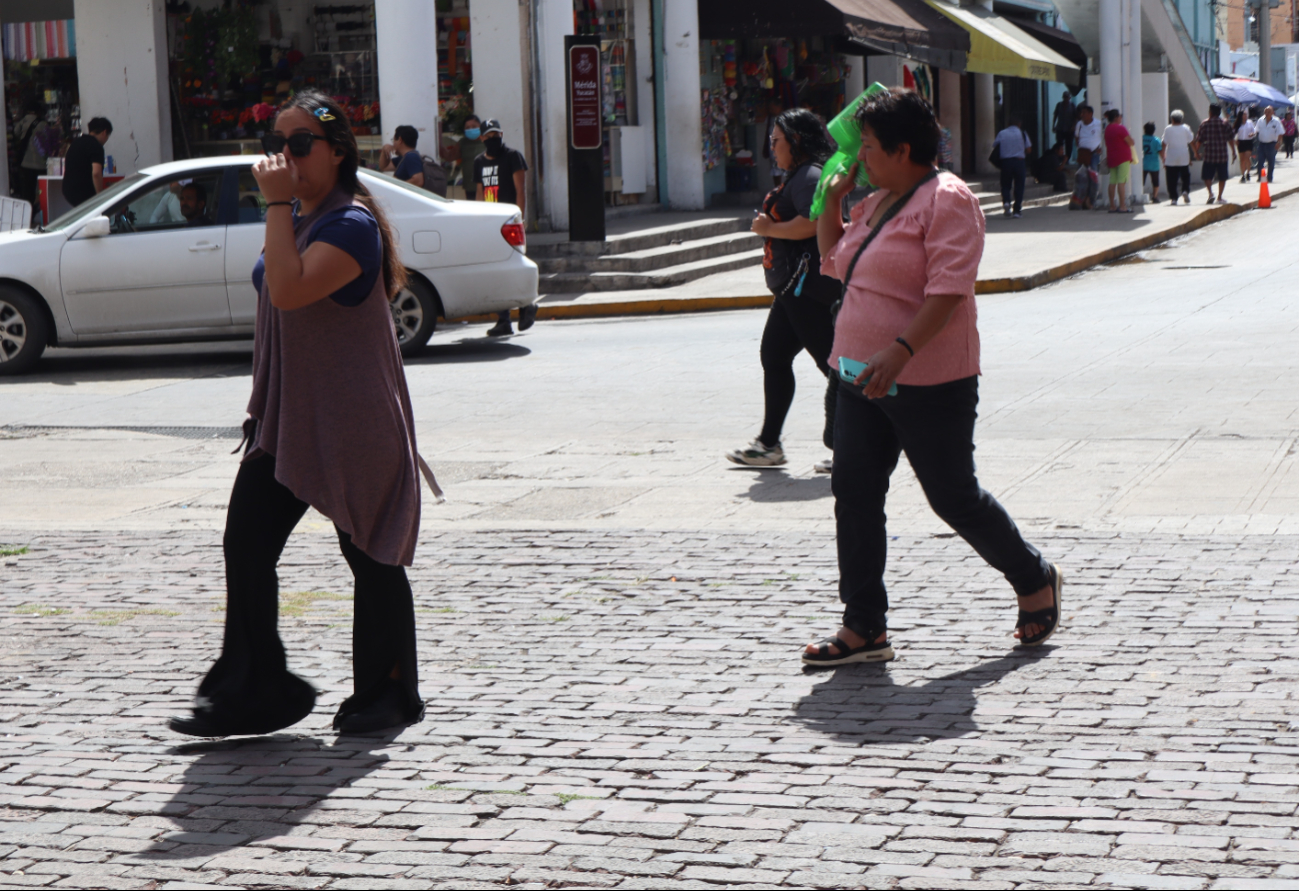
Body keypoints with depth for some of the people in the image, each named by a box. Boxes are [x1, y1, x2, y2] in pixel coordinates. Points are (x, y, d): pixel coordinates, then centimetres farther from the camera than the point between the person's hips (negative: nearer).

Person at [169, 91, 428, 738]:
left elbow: (289, 291, -30)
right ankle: (251, 692, 5)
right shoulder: (295, 220, 14)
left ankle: (389, 694, 17)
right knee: (246, 544, 0)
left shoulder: (351, 224, -16)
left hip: (351, 421, -9)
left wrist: (276, 204, -24)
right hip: (284, 417, 9)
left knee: (369, 555, 3)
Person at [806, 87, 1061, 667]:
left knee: (954, 499, 1)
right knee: (854, 494, 1)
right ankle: (864, 629, 6)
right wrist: (832, 198, 16)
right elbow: (834, 260, 30)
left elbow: (948, 288, -23)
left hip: (928, 384, -9)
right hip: (864, 379, 9)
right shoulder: (875, 204, 15)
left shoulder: (947, 200, -13)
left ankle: (1035, 581, 24)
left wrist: (900, 351, -32)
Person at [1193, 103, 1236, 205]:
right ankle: (1220, 197, 10)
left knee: (1207, 176, 8)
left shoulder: (1204, 123, -1)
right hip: (1222, 155, 1)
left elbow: (1199, 140, 1)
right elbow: (1231, 139, 0)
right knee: (1222, 177, 11)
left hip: (1208, 154, -1)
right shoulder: (1225, 123, 1)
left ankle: (1210, 193, -14)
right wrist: (1233, 152, 7)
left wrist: (1197, 152, 13)